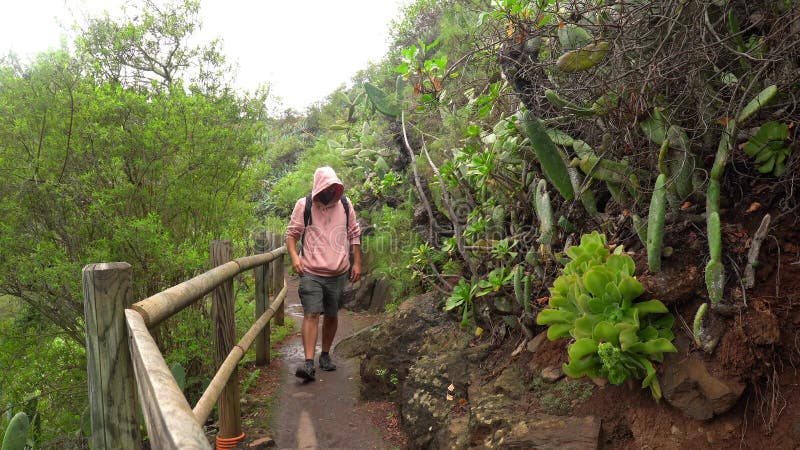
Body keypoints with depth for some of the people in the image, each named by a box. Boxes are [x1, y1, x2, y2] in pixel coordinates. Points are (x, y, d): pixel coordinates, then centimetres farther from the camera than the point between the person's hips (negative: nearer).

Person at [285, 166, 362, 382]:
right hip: (311, 272, -3)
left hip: (338, 273, 3)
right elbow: (291, 233, 2)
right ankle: (309, 363, -14)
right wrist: (294, 256, -15)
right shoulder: (303, 205, -2)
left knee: (331, 315, 12)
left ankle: (325, 355, 29)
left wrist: (357, 263, 8)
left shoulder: (345, 205, 5)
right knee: (311, 314, -12)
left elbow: (354, 235, 12)